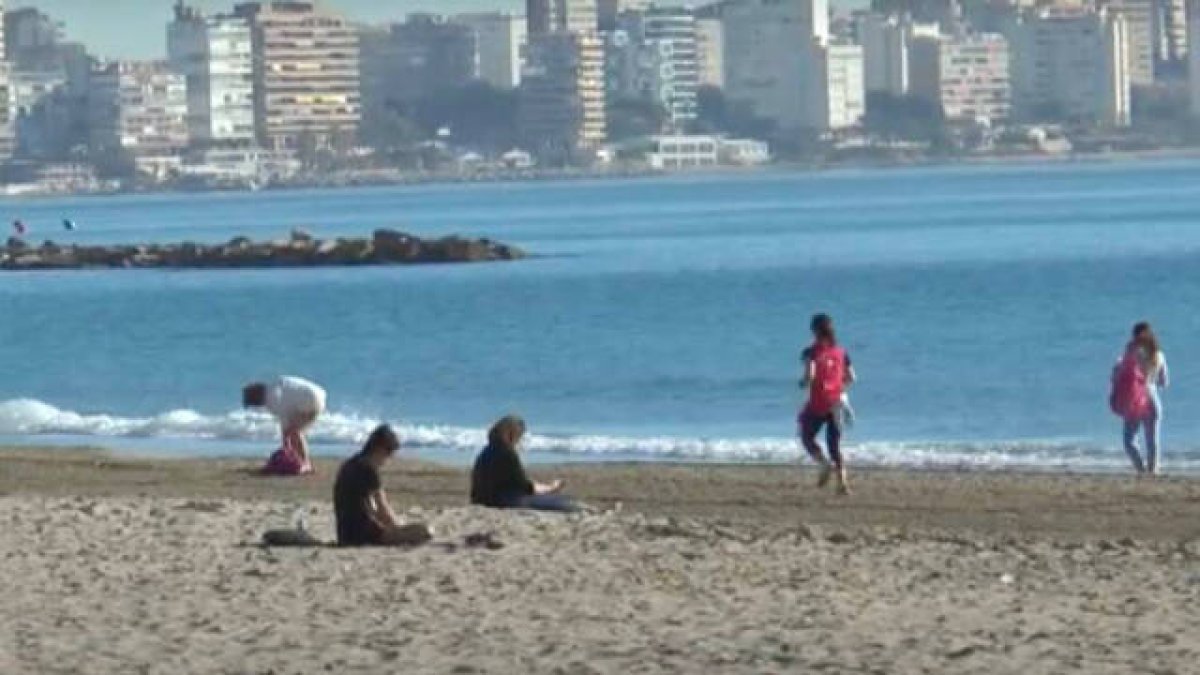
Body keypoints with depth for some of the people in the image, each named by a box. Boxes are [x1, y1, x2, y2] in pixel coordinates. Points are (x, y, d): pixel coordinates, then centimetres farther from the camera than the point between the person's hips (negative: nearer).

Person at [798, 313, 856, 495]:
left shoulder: (811, 352, -8)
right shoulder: (840, 352, 6)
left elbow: (810, 375, -21)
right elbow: (851, 378, 7)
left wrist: (804, 383, 1)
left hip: (818, 403, -4)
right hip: (837, 402, 4)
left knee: (806, 437, 15)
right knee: (834, 445, 10)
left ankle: (826, 464, -11)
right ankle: (842, 482, -5)